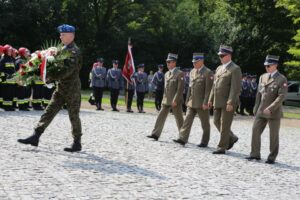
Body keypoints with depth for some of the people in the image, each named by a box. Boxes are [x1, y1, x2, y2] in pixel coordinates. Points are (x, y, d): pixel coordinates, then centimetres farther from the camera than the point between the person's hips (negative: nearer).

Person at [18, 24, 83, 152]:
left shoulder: (74, 51, -14)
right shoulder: (64, 49, 13)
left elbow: (68, 70, -24)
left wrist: (51, 78, -24)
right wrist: (50, 76, -1)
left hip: (72, 88, -8)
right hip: (61, 87, 8)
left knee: (73, 115, 0)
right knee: (49, 111, 5)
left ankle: (77, 143, 11)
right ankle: (36, 137, 5)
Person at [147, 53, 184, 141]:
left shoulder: (180, 74, -10)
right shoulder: (167, 74, 14)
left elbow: (180, 89, -16)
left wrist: (175, 100, -20)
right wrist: (164, 99, 14)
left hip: (176, 101, -7)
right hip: (166, 101, 7)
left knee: (179, 119, 3)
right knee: (161, 116, 2)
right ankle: (155, 134, 3)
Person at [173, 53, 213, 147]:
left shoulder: (208, 73, -10)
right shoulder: (192, 72, 13)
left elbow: (208, 89, -14)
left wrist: (205, 103, -18)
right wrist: (187, 100, 13)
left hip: (202, 103, -6)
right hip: (191, 103, 6)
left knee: (205, 123, 5)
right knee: (188, 120, -1)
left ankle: (205, 142, 14)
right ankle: (183, 139, -2)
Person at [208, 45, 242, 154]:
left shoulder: (235, 69, -10)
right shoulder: (219, 68, 15)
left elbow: (235, 88, -17)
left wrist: (230, 103, -22)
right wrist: (211, 99, 14)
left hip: (228, 102, -8)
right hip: (218, 102, 8)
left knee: (225, 125, -2)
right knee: (217, 121, 12)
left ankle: (222, 147, 6)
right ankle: (231, 138, 29)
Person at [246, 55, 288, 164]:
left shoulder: (282, 79, -8)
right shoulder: (262, 77, 11)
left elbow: (282, 96, -16)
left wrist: (270, 108, -22)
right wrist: (256, 109, 10)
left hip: (274, 112, -5)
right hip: (261, 111, 5)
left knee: (274, 135, 3)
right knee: (255, 131, 2)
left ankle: (272, 157, 14)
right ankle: (255, 154, 12)